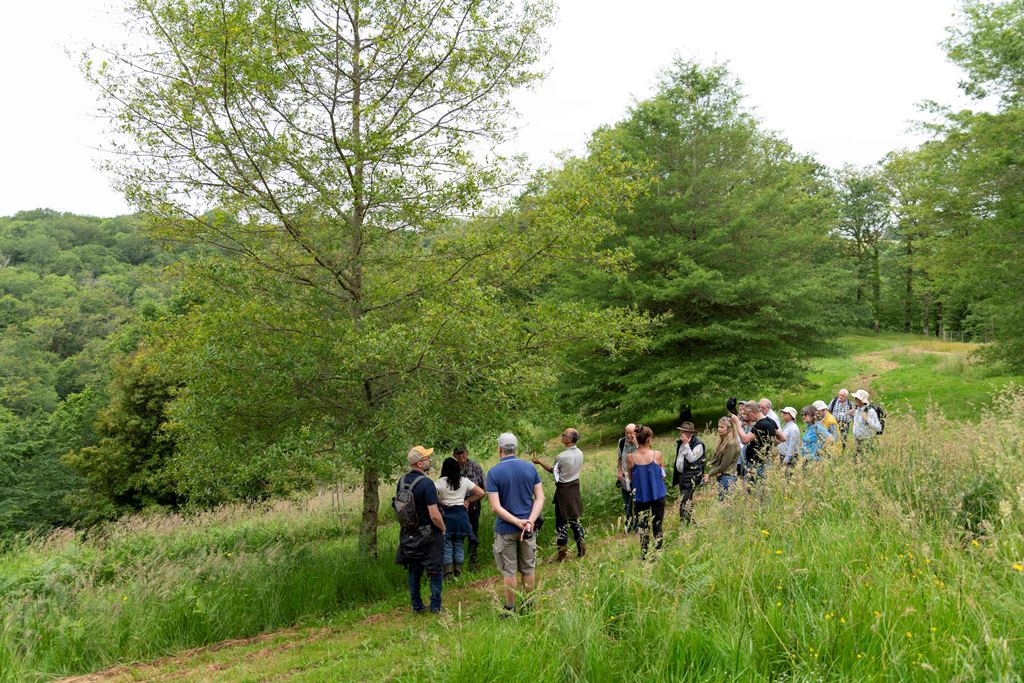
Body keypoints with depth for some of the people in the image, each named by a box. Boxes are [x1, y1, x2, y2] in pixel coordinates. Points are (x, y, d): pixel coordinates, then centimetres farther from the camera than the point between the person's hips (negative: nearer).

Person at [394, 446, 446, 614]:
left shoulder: (402, 481, -1)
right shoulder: (426, 483, -24)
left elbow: (398, 506, 11)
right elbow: (434, 515, -25)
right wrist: (443, 529, -7)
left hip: (408, 534, 6)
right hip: (428, 535, -6)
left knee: (413, 570, 17)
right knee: (434, 570, 9)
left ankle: (416, 605, 25)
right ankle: (435, 606, 14)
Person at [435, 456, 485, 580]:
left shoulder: (440, 483, -9)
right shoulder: (464, 481, -2)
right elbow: (481, 493, -2)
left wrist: (440, 502, -5)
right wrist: (467, 500, 7)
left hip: (446, 515, -2)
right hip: (461, 514, 2)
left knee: (447, 546, 7)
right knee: (459, 545, 14)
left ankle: (448, 574, 4)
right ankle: (458, 573, 18)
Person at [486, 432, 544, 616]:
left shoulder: (494, 472, -12)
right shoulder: (530, 468, -2)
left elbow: (496, 507, -17)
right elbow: (540, 498, -6)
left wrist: (518, 522, -16)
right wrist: (530, 521, -13)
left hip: (505, 530, -3)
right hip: (529, 527, 3)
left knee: (509, 571, 9)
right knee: (529, 569, 16)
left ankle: (510, 609, 19)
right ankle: (528, 606, 27)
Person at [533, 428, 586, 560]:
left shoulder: (561, 457, -21)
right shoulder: (580, 454, -3)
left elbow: (552, 470, -4)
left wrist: (539, 462, 9)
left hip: (564, 490, -6)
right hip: (575, 487, 6)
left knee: (562, 520, 4)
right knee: (575, 518, 16)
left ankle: (562, 552, 8)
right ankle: (581, 549, 18)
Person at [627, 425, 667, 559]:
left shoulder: (630, 458, -10)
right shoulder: (657, 455, -12)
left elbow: (631, 478, 2)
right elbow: (663, 474, 1)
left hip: (640, 496, 0)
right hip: (658, 495, 0)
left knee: (643, 527, 11)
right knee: (657, 526, 12)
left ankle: (644, 556, 13)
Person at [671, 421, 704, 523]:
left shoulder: (698, 444, -13)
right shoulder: (680, 442, 11)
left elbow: (691, 458, -23)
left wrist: (686, 444, -25)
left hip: (691, 477, -8)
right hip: (681, 475, 8)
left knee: (685, 502, -14)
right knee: (687, 500, 16)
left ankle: (686, 522, -9)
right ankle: (690, 521, 26)